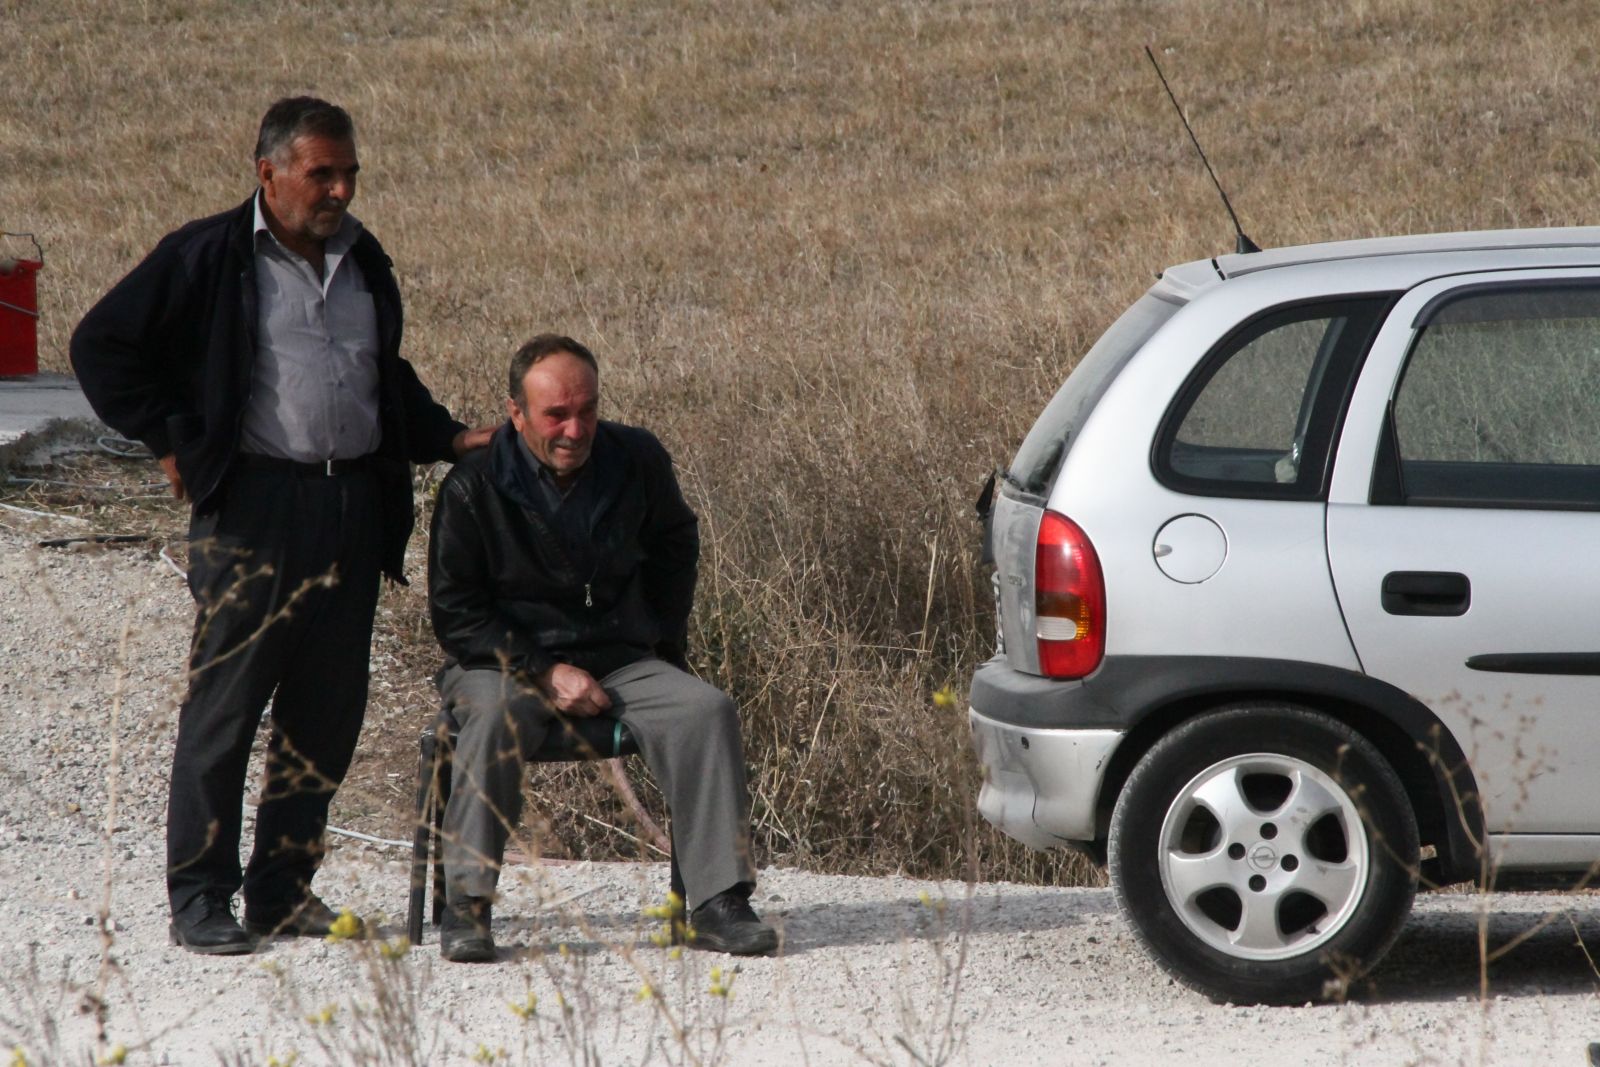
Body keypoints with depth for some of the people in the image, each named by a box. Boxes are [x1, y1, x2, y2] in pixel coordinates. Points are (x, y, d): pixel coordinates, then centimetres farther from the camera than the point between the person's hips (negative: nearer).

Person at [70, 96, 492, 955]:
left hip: (354, 510, 6)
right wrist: (169, 440, -4)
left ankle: (282, 886, 17)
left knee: (327, 708, 7)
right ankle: (200, 899, 2)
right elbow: (102, 345, -1)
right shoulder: (208, 258, -3)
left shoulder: (363, 263, 16)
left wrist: (450, 439, 15)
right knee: (225, 705, -4)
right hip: (251, 510, -6)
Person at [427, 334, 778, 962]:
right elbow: (454, 614, -7)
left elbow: (675, 545, 23)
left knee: (707, 710, -22)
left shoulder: (638, 461, 2)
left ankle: (717, 904, -23)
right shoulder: (473, 487, -9)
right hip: (506, 662, -3)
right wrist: (544, 672, -17)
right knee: (494, 719, -36)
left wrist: (663, 643, 12)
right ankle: (466, 905, -31)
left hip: (622, 661, 3)